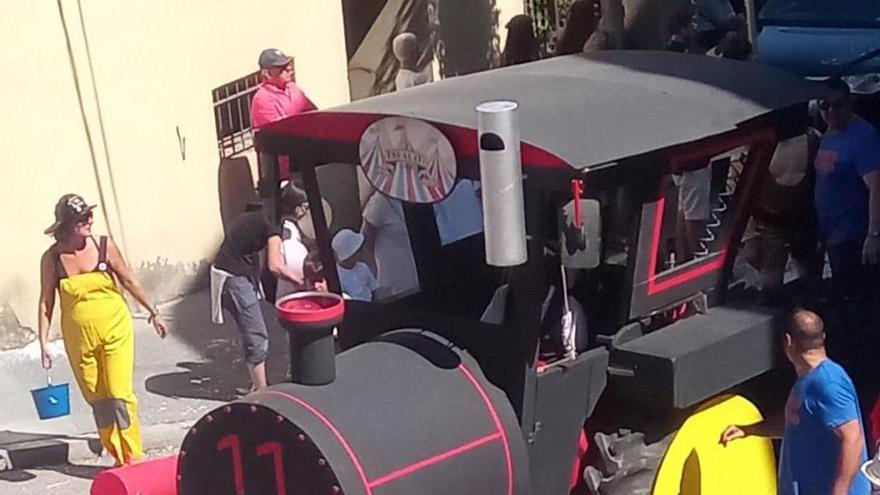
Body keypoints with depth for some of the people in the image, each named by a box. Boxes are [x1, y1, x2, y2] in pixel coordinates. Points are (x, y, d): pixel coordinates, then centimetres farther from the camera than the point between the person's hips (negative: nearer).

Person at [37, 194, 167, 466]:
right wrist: (43, 344, -5)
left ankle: (134, 457, 4)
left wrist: (152, 311, 11)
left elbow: (129, 281, 5)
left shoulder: (104, 245, -7)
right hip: (79, 338, 1)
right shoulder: (52, 258, -7)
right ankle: (118, 456, 22)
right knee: (97, 400, 9)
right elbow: (46, 303, -2)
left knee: (120, 394, -7)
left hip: (115, 331, -1)